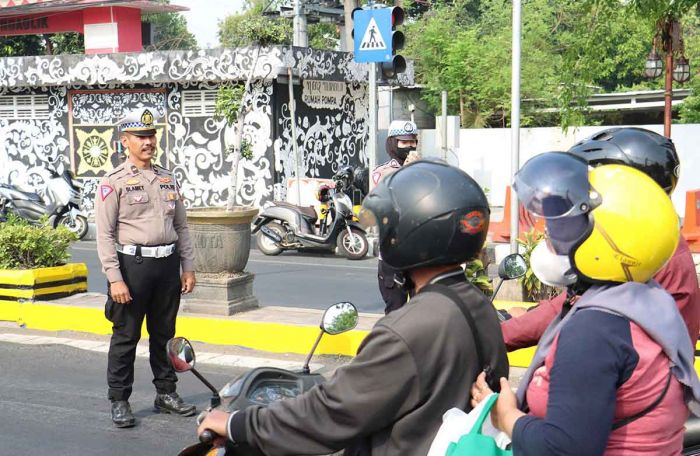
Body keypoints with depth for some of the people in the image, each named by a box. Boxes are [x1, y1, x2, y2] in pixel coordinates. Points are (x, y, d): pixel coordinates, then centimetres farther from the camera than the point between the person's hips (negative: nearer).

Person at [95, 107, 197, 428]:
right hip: (133, 264, -5)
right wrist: (115, 279, -15)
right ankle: (119, 402, 11)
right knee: (125, 337, 2)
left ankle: (166, 394, 25)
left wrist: (188, 267, 10)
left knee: (164, 334, 14)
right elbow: (105, 234, -9)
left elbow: (181, 227, 16)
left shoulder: (168, 179, 13)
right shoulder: (114, 182, -4)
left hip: (168, 264, 5)